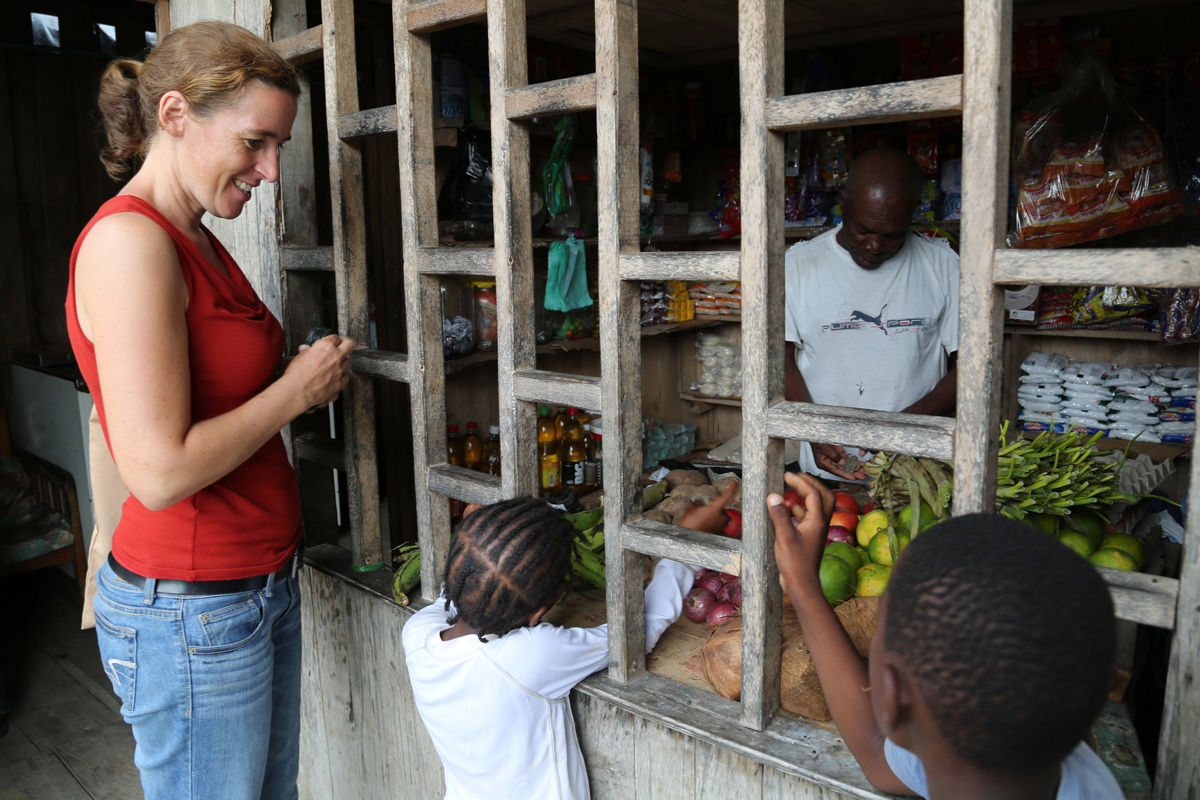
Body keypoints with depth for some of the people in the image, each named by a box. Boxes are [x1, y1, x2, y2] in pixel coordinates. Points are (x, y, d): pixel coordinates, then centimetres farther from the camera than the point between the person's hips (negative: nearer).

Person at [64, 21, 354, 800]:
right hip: (191, 611, -9)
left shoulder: (197, 241, 9)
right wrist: (296, 389, -15)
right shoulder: (129, 241, -20)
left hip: (263, 582, 9)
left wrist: (307, 375, 5)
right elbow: (160, 471, -25)